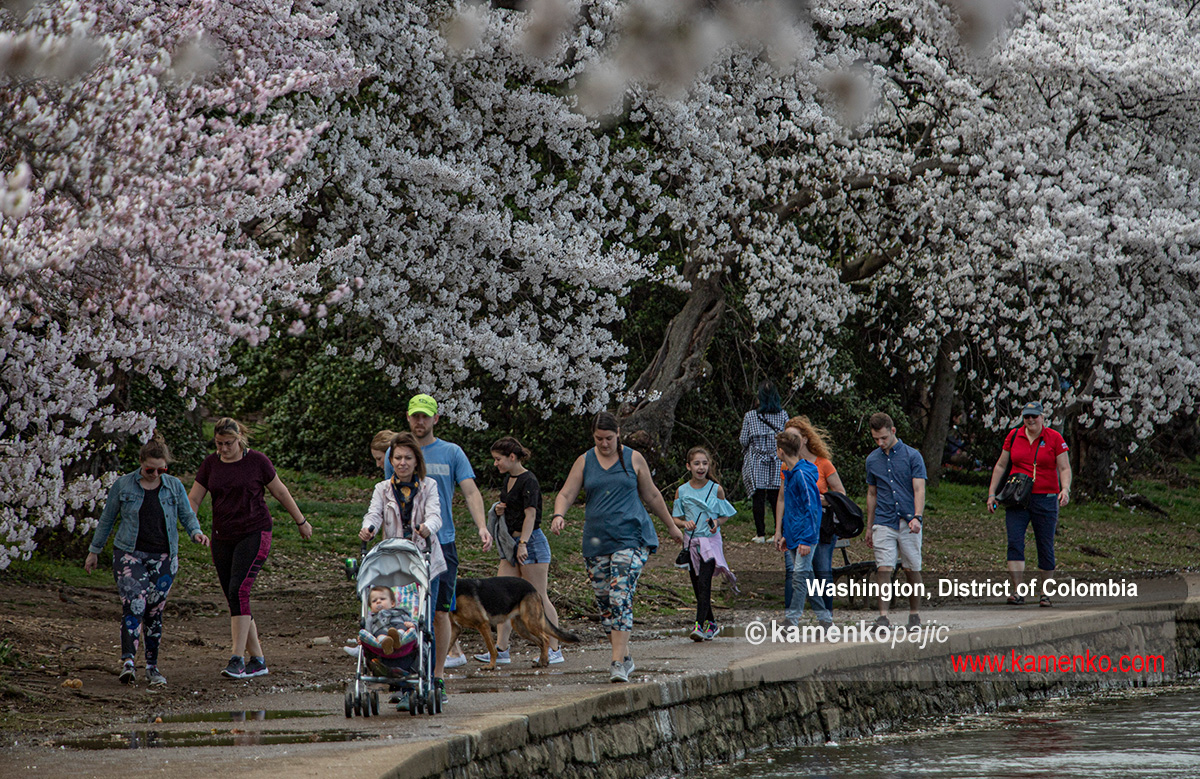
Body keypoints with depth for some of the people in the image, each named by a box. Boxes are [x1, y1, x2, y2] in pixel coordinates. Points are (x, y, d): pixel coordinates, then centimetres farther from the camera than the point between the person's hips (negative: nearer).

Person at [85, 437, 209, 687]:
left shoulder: (174, 486, 5)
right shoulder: (123, 486, 0)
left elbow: (187, 516, 7)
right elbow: (107, 519, 9)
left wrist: (196, 533, -15)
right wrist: (94, 551, 13)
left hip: (163, 558, 2)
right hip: (129, 554, -2)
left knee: (155, 611, 5)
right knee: (134, 603, -20)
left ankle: (152, 666, 14)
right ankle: (128, 661, -27)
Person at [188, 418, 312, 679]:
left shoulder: (256, 461, -3)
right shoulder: (210, 464, 7)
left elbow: (280, 492, 7)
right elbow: (193, 500, 5)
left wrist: (301, 522, 15)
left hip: (254, 533, -5)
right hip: (223, 538, 5)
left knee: (239, 590, -19)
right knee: (234, 599, 4)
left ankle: (238, 659, -21)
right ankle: (257, 660, 13)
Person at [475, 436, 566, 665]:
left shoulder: (529, 481, -13)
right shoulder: (507, 479, 14)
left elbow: (530, 514, -21)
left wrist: (523, 544, -29)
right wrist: (500, 510, 4)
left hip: (532, 542, -9)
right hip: (512, 542, 9)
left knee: (538, 598, -5)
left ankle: (555, 650, 2)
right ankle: (501, 650, 2)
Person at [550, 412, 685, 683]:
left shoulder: (633, 459, 5)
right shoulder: (584, 462, 9)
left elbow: (652, 495, 15)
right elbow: (566, 494, 3)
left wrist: (671, 526, 23)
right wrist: (558, 515, -18)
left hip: (631, 538, -3)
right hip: (596, 541, 3)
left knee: (620, 598, -17)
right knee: (605, 603, 5)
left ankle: (618, 663, -21)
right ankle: (625, 657, 19)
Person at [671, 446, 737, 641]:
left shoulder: (716, 490, -1)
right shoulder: (682, 491, 4)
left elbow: (725, 515, 8)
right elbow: (676, 519, 9)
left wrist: (717, 522, -14)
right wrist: (684, 523, -13)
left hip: (710, 540, -3)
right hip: (691, 542, 3)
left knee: (704, 584, -16)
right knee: (697, 586, 9)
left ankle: (700, 625, -22)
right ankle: (711, 624, 26)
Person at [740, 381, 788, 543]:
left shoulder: (750, 416, -6)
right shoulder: (783, 415, -2)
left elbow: (743, 440, -3)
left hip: (756, 463, -2)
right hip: (777, 462, 2)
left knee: (758, 498, 2)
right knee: (776, 498, 6)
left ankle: (760, 534, 2)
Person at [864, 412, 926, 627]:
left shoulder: (912, 456, -1)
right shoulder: (872, 460, 10)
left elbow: (919, 489, -8)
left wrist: (917, 517, -22)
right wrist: (869, 527, 17)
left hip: (909, 523, -2)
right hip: (884, 523, 2)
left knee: (912, 570, 4)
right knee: (884, 569, -9)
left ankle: (914, 614, 16)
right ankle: (883, 616, -12)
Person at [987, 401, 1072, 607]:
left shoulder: (1054, 438, 1)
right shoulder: (1014, 436, 8)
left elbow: (1065, 468, 1)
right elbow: (1001, 466, 16)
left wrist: (1065, 490, -17)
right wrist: (992, 493, 12)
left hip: (1045, 499, -2)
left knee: (1045, 548, 3)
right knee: (1014, 543, -13)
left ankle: (1046, 594, 14)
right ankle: (1018, 591, -18)